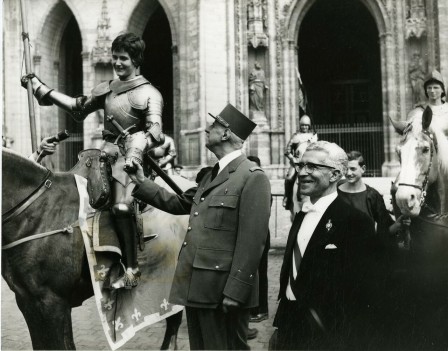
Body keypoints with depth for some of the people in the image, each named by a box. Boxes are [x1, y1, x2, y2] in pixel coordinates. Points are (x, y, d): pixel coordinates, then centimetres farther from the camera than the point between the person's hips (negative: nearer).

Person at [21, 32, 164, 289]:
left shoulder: (149, 94, -3)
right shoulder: (107, 88, 17)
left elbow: (154, 131, -15)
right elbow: (78, 108, 26)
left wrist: (137, 151, -35)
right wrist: (39, 87, 25)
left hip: (130, 156, -7)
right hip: (106, 152, 7)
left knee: (121, 206, -22)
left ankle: (131, 270, -15)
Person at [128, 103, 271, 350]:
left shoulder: (253, 178, -14)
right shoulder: (211, 175, 15)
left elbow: (252, 241, -19)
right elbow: (179, 203, 22)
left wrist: (235, 292, -21)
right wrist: (142, 183, 16)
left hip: (223, 290, -9)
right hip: (196, 286, 9)